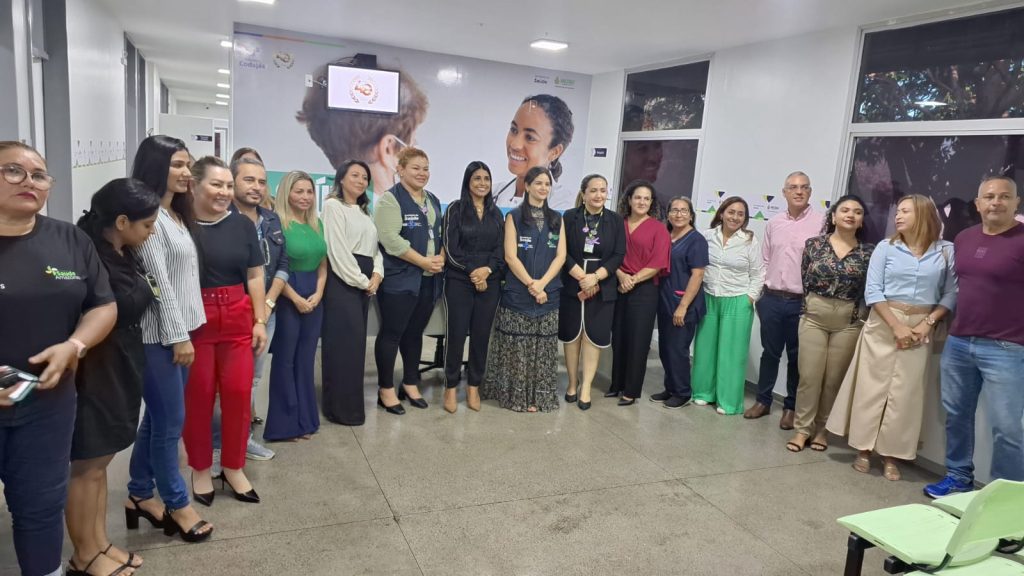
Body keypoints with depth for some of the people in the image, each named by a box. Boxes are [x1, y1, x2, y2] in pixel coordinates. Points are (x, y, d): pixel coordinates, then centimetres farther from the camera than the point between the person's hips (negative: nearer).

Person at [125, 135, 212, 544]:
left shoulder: (176, 214, 13)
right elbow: (159, 281, -18)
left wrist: (185, 331, 16)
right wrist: (178, 336, -17)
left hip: (180, 329, 9)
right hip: (160, 335, -9)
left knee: (157, 418, 16)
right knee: (170, 421, 1)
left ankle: (140, 495, 29)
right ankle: (177, 504, 15)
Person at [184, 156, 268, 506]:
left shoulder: (242, 225, 6)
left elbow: (255, 276, 8)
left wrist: (260, 321, 3)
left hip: (237, 319, 3)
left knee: (238, 392, 5)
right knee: (198, 395, 6)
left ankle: (233, 467, 22)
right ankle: (201, 469, 24)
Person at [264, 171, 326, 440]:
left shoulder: (317, 224, 11)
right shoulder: (277, 224, -9)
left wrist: (318, 293, -1)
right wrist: (296, 298, -13)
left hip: (314, 297, 6)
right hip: (287, 298, -6)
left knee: (306, 360, 12)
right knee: (285, 360, 3)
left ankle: (305, 419, 23)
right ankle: (285, 423, 14)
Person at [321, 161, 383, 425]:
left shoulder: (364, 212, 22)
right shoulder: (333, 206, -4)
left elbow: (375, 246, 17)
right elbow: (338, 250, -13)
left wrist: (376, 275, -2)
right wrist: (362, 281, -12)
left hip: (364, 281, 8)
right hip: (343, 280, -8)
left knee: (355, 341, 10)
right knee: (344, 343, -9)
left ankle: (349, 401, 19)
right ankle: (342, 407, -2)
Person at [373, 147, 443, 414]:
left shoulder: (433, 201, 17)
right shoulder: (391, 199, -8)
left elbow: (441, 234, 18)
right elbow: (391, 239, -18)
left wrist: (441, 258, -3)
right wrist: (424, 261, -17)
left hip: (428, 280, 7)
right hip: (399, 279, -7)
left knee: (414, 333, 14)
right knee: (391, 334, 0)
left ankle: (411, 384, 26)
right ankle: (386, 390, 10)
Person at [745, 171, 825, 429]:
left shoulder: (821, 222, -6)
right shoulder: (774, 223, 9)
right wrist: (759, 294, 10)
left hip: (802, 302, -3)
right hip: (772, 299, 4)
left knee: (796, 356, 7)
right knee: (770, 352, 13)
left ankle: (791, 407, 21)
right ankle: (763, 401, 26)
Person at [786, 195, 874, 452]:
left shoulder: (868, 251, 1)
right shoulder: (814, 244, 0)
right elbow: (804, 281, 5)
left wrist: (860, 316, 0)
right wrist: (809, 307, 5)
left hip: (848, 322, 1)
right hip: (814, 318, 0)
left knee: (834, 379, 7)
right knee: (809, 376, 2)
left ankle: (822, 429, 22)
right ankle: (802, 428, 14)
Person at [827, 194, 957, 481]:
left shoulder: (946, 251, 1)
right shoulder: (886, 248, 1)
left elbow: (951, 295, -1)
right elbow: (872, 291, -5)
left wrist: (927, 324, -13)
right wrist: (896, 326, -12)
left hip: (921, 328, 0)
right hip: (882, 325, 0)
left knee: (905, 393, 4)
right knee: (871, 386, 2)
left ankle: (891, 454, 15)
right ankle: (863, 449, 13)